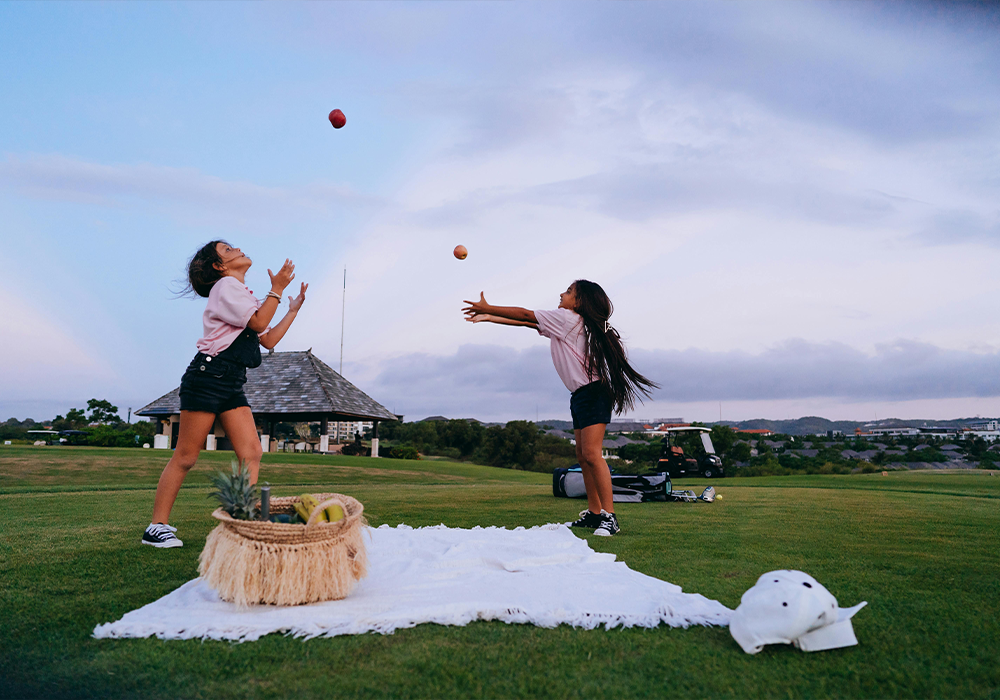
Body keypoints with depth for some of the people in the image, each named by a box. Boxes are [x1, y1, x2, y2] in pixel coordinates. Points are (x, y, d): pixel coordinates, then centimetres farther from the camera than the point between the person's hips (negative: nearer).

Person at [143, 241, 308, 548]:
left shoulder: (244, 296, 26)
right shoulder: (226, 285, -2)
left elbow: (269, 340, 22)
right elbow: (259, 323, -13)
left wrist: (293, 310, 24)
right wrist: (276, 289, -6)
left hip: (233, 384, 9)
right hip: (207, 377, -9)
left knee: (252, 452, -5)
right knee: (186, 456, -4)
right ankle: (156, 527, 5)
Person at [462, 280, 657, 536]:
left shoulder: (566, 318, -9)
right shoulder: (563, 323, 18)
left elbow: (524, 314, -4)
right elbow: (526, 322, 21)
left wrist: (487, 308, 5)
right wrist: (487, 317, 22)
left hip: (593, 393, -10)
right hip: (580, 395, 10)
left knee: (591, 453, -16)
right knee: (583, 456, 9)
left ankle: (609, 517, -15)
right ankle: (594, 513, 13)